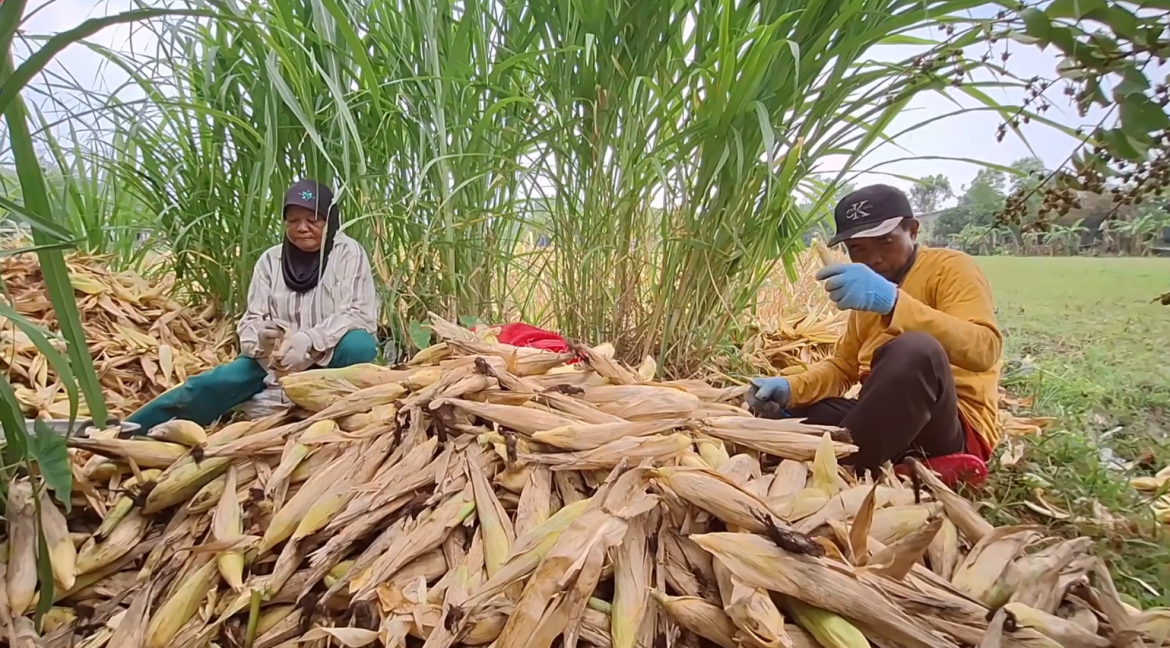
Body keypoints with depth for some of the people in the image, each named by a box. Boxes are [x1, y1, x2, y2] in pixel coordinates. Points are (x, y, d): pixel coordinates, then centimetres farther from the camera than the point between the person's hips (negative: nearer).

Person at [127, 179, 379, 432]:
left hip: (330, 357, -3)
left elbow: (360, 314, -16)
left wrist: (309, 341, -32)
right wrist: (260, 337, -25)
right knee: (215, 383, -18)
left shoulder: (348, 252, -7)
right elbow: (252, 319, 1)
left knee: (360, 345, -35)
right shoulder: (271, 259, 4)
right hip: (277, 356, 3)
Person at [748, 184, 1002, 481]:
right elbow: (844, 365, 15)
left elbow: (983, 349, -22)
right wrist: (790, 389, -5)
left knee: (916, 350, -36)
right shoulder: (868, 294, 16)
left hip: (958, 428, -7)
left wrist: (892, 301, -36)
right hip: (889, 420, 7)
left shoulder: (950, 267, -5)